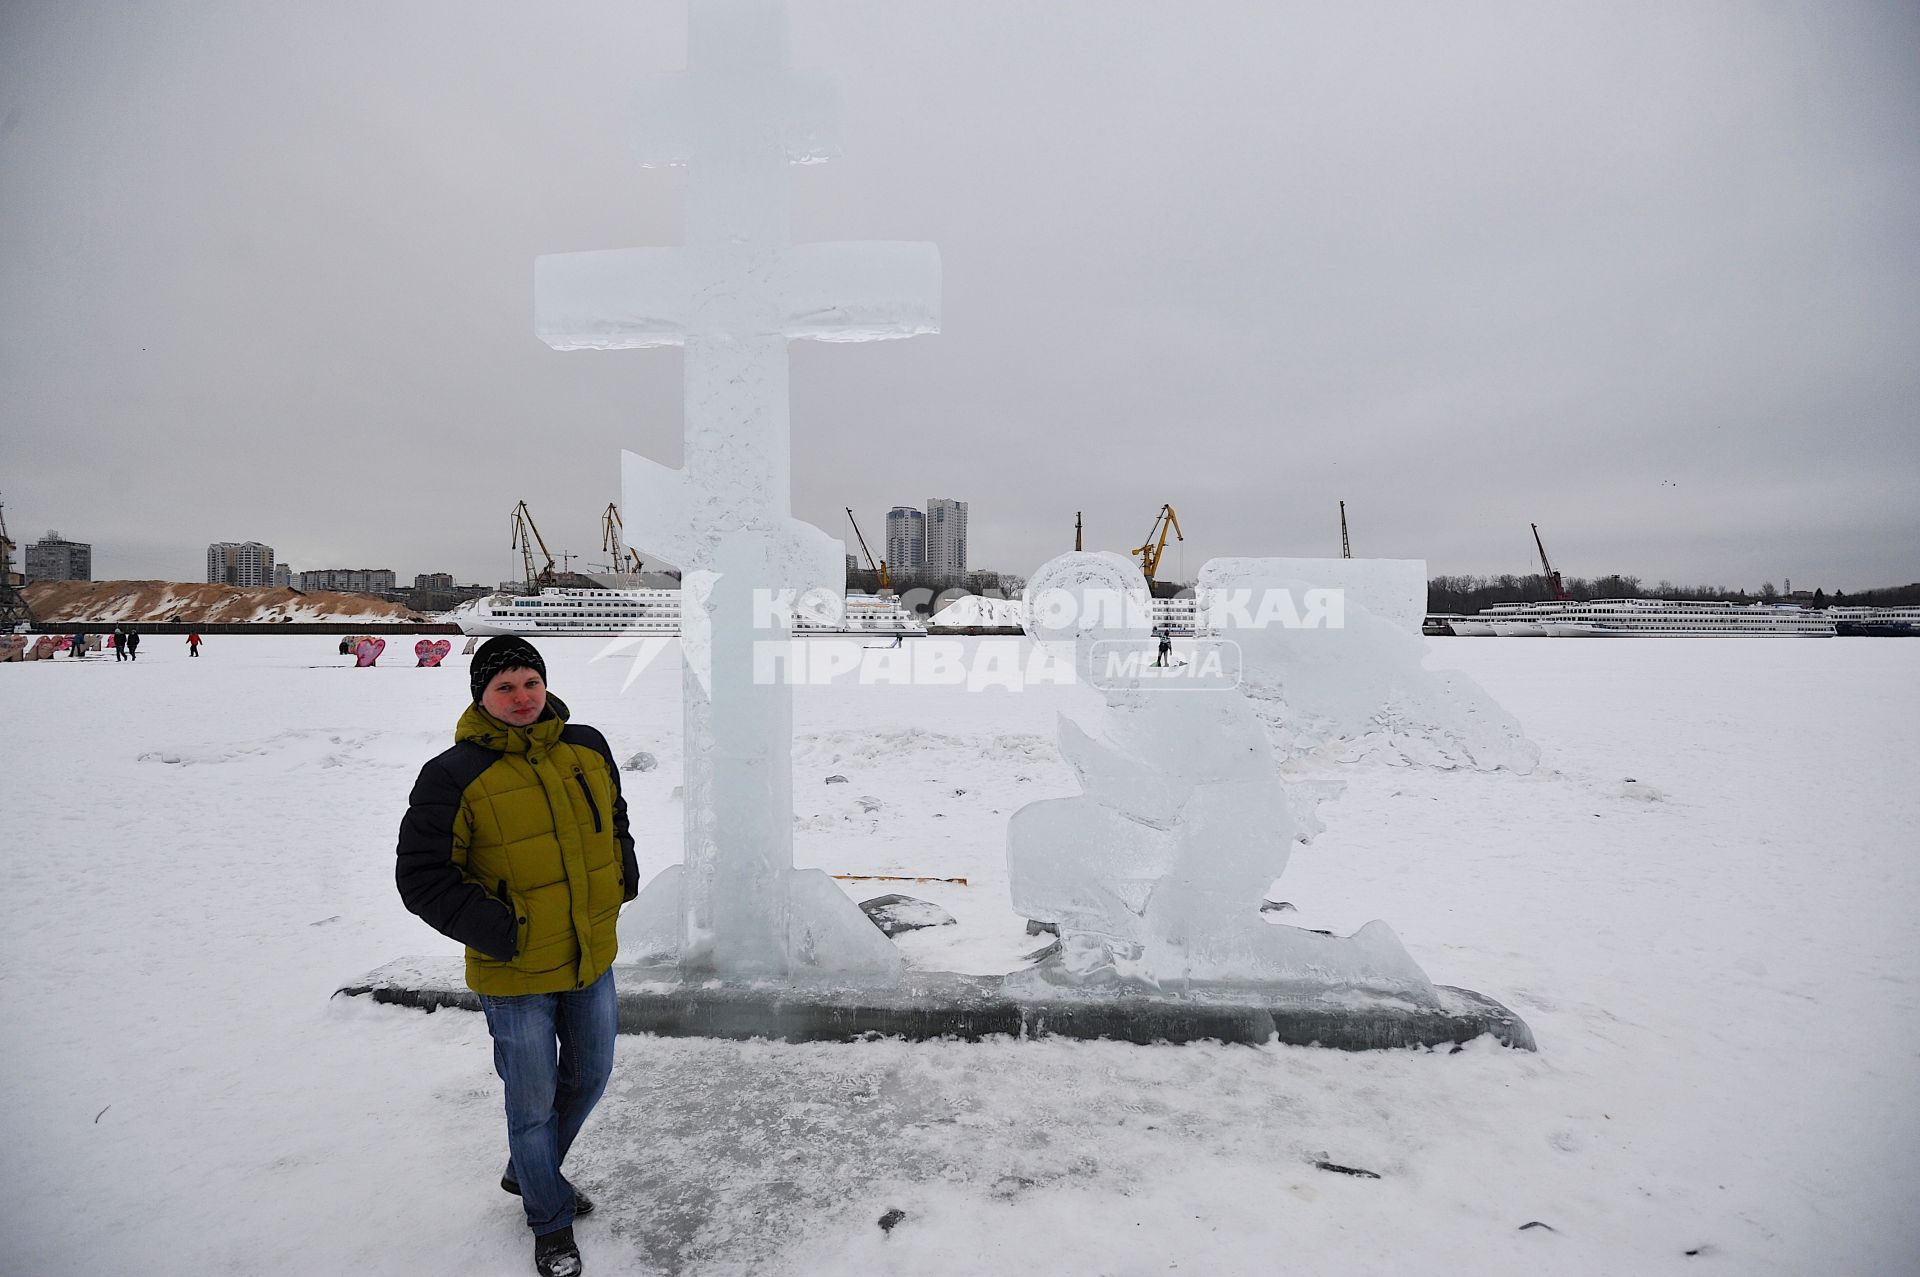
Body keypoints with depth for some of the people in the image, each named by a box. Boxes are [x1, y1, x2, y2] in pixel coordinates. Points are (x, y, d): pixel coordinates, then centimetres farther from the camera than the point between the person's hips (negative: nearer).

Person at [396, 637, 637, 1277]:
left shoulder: (587, 747, -2)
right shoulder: (455, 775, -17)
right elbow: (421, 874, -14)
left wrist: (622, 883, 5)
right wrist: (499, 932, -20)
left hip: (592, 960, 5)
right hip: (515, 977, -5)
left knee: (590, 1077, 22)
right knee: (532, 1102, 12)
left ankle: (527, 1171, 50)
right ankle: (550, 1222, 38)